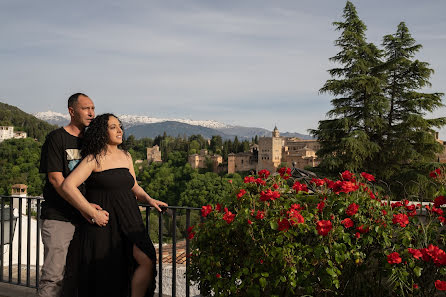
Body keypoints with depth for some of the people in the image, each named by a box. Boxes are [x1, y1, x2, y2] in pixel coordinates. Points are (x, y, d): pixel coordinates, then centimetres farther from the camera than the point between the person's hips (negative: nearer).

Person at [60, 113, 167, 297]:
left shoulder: (125, 156, 14)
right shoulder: (93, 159, -6)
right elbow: (68, 186, -16)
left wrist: (149, 199, 5)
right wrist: (92, 213, -17)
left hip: (127, 219, 5)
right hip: (103, 222, -5)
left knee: (147, 260, -13)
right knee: (102, 278, -1)